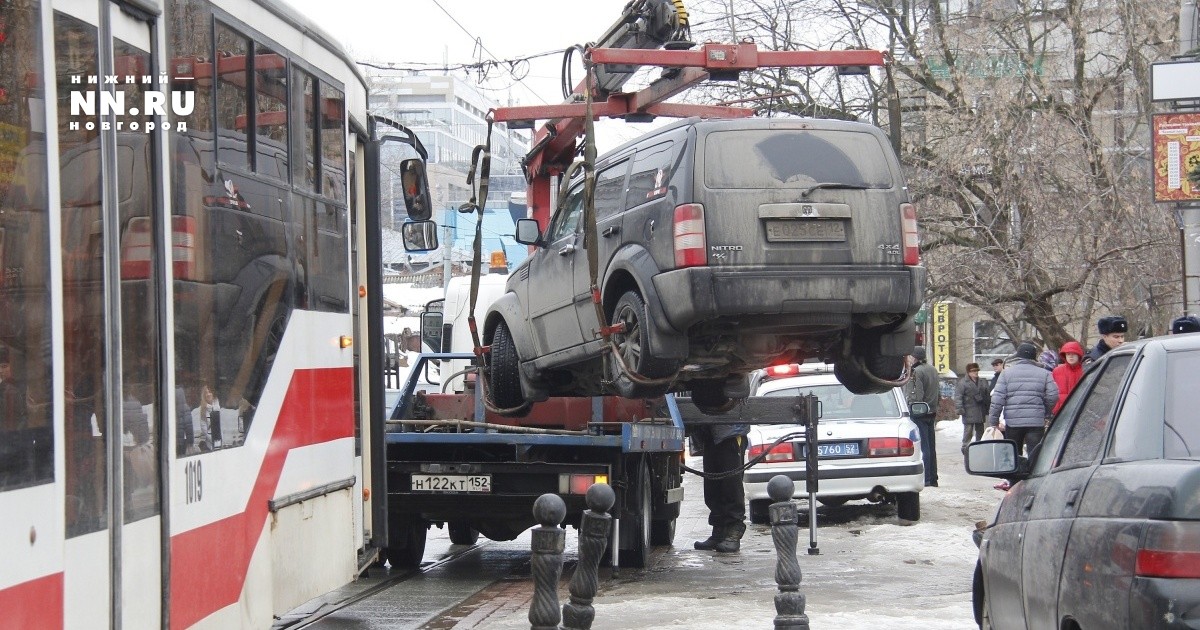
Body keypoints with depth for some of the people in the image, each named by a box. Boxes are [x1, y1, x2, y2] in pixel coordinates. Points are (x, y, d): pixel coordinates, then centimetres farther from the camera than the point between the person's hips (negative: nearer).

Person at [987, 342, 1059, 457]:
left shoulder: (1006, 373, 4)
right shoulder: (1044, 373, 6)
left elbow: (997, 399, -3)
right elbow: (1053, 395, -3)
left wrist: (993, 422, 1)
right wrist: (1046, 414, 13)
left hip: (1012, 422, 0)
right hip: (1036, 422, 0)